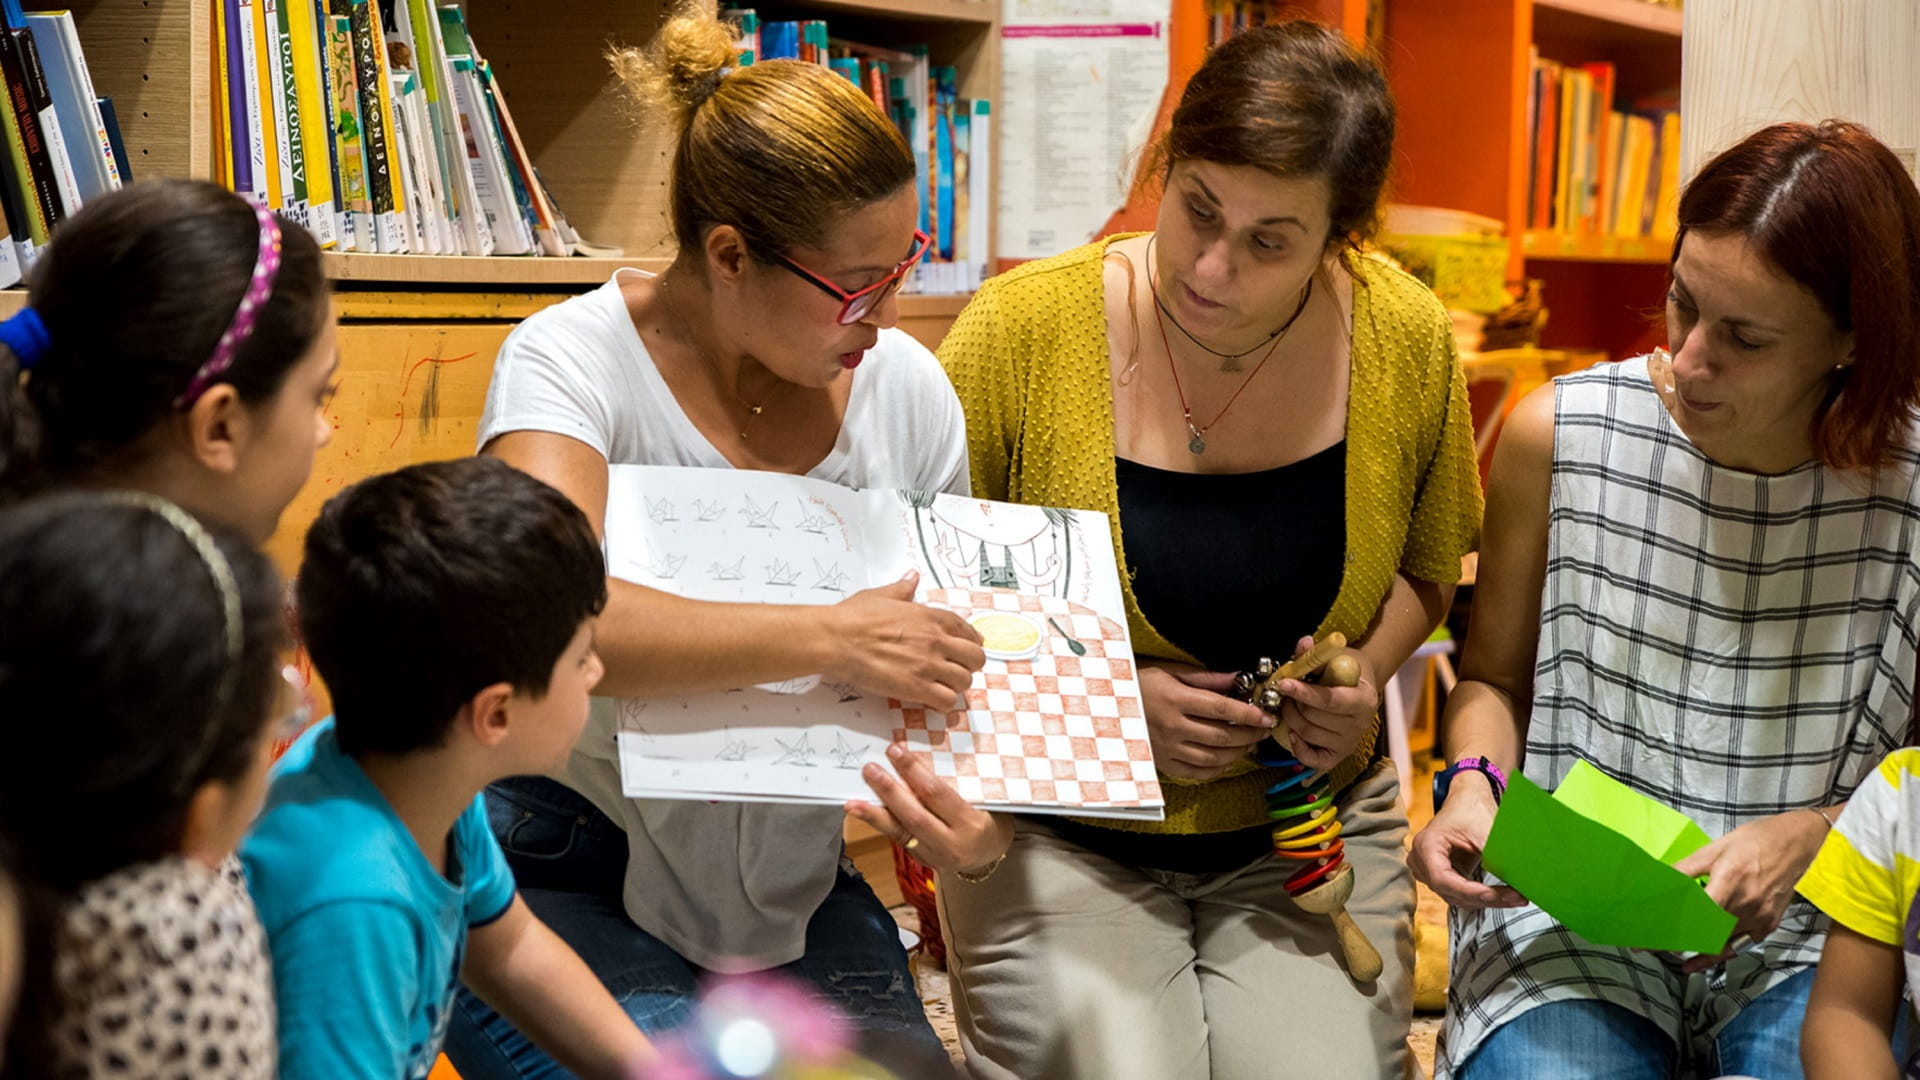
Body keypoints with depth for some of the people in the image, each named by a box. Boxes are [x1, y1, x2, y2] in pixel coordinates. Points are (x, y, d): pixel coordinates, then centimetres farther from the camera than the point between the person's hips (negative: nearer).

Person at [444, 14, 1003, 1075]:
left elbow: (949, 653, 4)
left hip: (786, 884, 5)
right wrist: (828, 638, -36)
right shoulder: (574, 360, -16)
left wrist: (978, 826, -17)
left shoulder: (907, 390, -3)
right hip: (557, 871, -4)